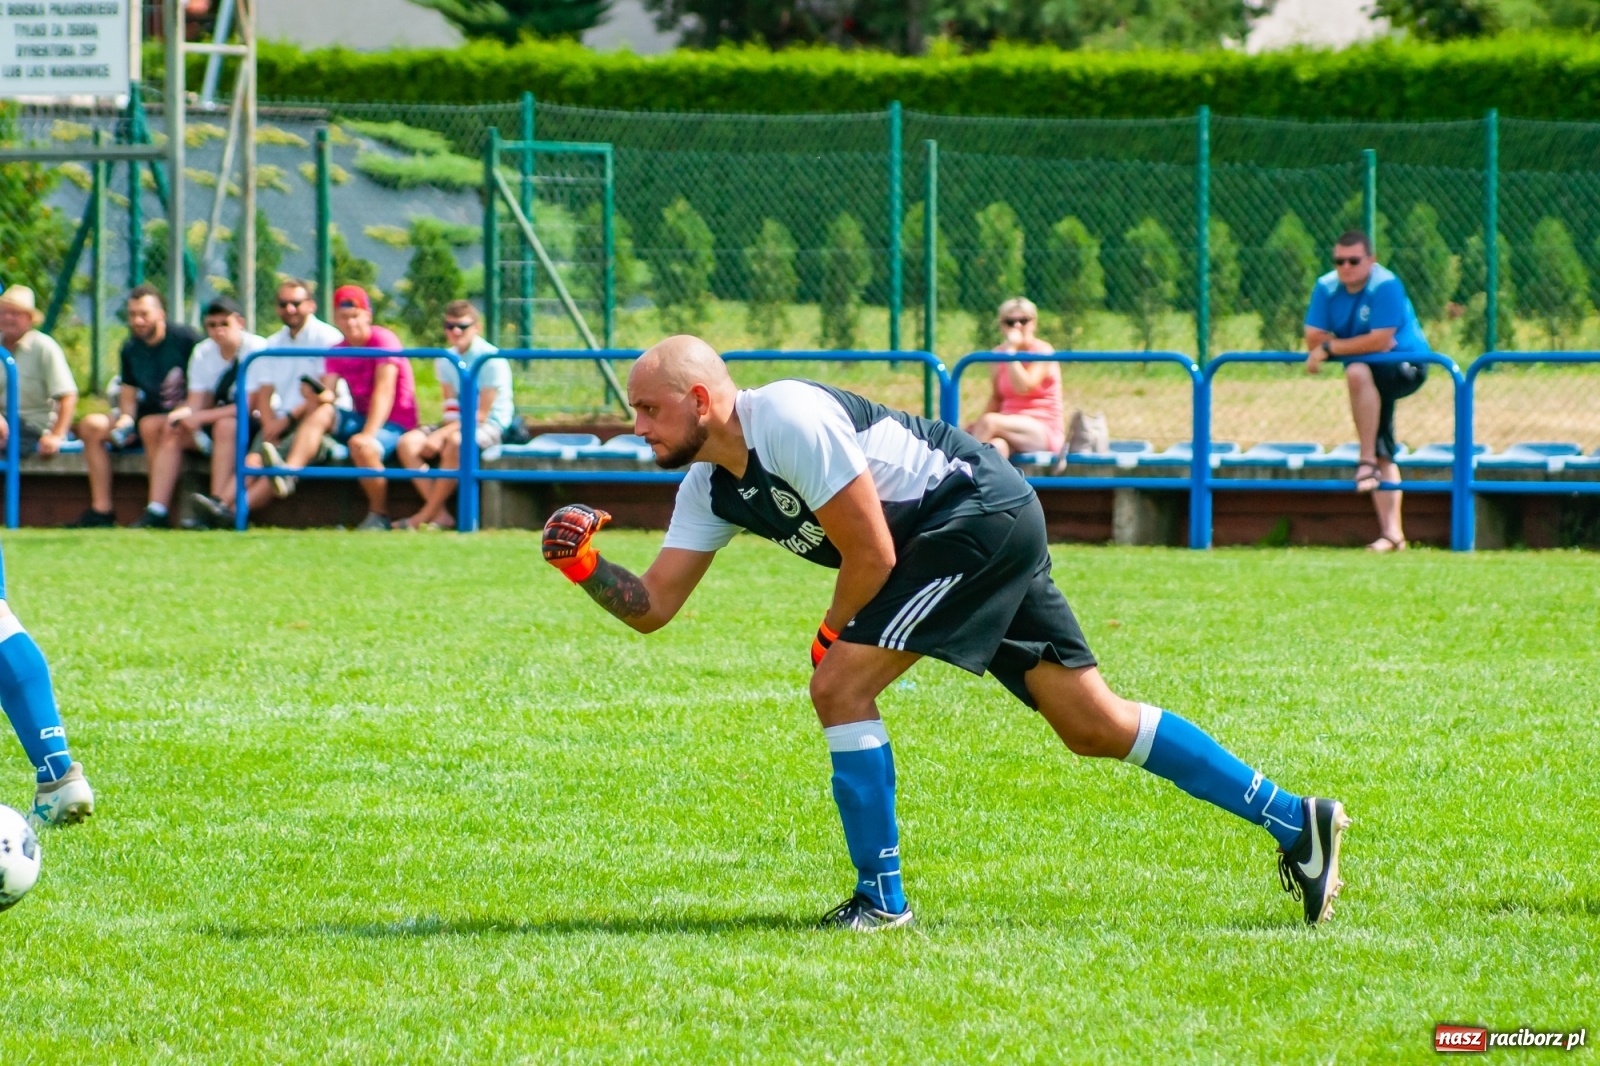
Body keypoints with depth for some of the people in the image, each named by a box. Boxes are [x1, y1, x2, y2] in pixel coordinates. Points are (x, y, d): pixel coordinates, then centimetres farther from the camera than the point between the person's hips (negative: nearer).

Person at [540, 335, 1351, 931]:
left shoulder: (786, 419, -20)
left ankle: (881, 902, -7)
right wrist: (584, 565, -8)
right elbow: (653, 606, 9)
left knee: (840, 687, -14)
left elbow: (872, 556, -18)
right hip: (999, 527, 10)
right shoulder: (711, 487, 8)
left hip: (976, 510, -10)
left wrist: (833, 634, -3)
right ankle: (1293, 819, 9)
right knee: (1094, 725, 7)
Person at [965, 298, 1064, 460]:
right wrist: (978, 425, -1)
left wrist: (1011, 349, -18)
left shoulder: (1043, 352, -5)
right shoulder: (999, 353, 10)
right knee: (997, 446, -35)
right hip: (1012, 425, 4)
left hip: (1045, 431, -4)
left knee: (989, 421, -32)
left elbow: (1024, 387, -21)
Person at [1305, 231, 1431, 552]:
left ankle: (1368, 461, -30)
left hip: (1406, 368, -7)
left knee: (1358, 371, -36)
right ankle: (1392, 534, 4)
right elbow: (1313, 339, -8)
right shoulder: (1327, 287, -2)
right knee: (1383, 455, 3)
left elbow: (1379, 342, -26)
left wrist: (1330, 348, -19)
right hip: (1372, 378, 7)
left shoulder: (1385, 286, -20)